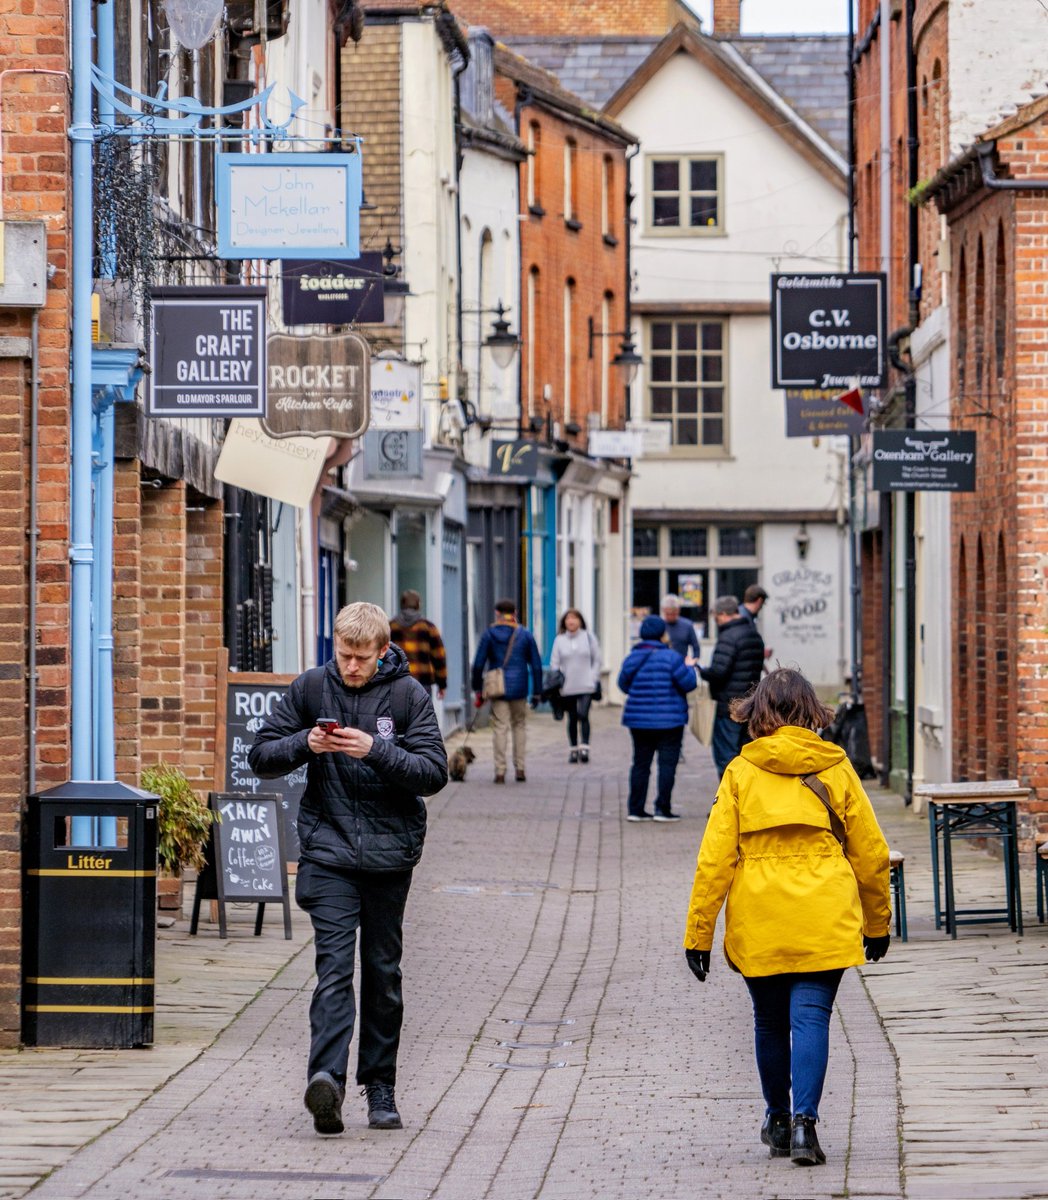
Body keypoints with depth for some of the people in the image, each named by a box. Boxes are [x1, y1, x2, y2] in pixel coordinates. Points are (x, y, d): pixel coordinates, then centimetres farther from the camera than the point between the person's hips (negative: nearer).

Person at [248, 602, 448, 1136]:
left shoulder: (407, 694, -1)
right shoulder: (310, 688, 3)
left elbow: (434, 771, -7)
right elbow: (261, 756, 5)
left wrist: (376, 751, -20)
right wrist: (305, 743, -14)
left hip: (389, 851, 1)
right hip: (328, 850, -1)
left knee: (383, 972, 8)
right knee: (334, 964, -15)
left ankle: (380, 1087, 18)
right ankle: (326, 1077, -29)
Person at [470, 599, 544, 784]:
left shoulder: (489, 634, -1)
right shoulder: (525, 634, 3)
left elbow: (478, 664, -2)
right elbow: (536, 665, 3)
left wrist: (478, 690, 6)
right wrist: (537, 692, 9)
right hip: (519, 689, 1)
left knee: (499, 728, -1)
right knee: (519, 726, 14)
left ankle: (500, 771, -6)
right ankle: (520, 768, 11)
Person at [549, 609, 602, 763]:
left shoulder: (588, 637, 3)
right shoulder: (559, 640, 5)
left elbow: (596, 660, 7)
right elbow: (554, 663, 8)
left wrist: (594, 679, -2)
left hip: (586, 686, -2)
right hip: (567, 687, 2)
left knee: (583, 715, -16)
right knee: (572, 719, 8)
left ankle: (584, 747, -16)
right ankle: (574, 749, 17)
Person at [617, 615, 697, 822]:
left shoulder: (632, 658, 2)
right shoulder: (670, 657, -13)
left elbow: (623, 684, 14)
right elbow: (689, 683, -11)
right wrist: (689, 668, 8)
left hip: (638, 720, 5)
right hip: (669, 721, -5)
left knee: (641, 763, 11)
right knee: (667, 763, 1)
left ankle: (635, 809, 10)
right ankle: (663, 809, -2)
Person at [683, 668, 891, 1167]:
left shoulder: (741, 771, 0)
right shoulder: (835, 767, 3)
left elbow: (715, 857, -3)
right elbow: (870, 851, 8)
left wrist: (699, 932, 2)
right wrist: (877, 921, 21)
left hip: (757, 921, 1)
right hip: (824, 920, -1)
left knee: (770, 1021, 15)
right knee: (811, 1017, -3)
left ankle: (778, 1119, 29)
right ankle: (804, 1120, -19)